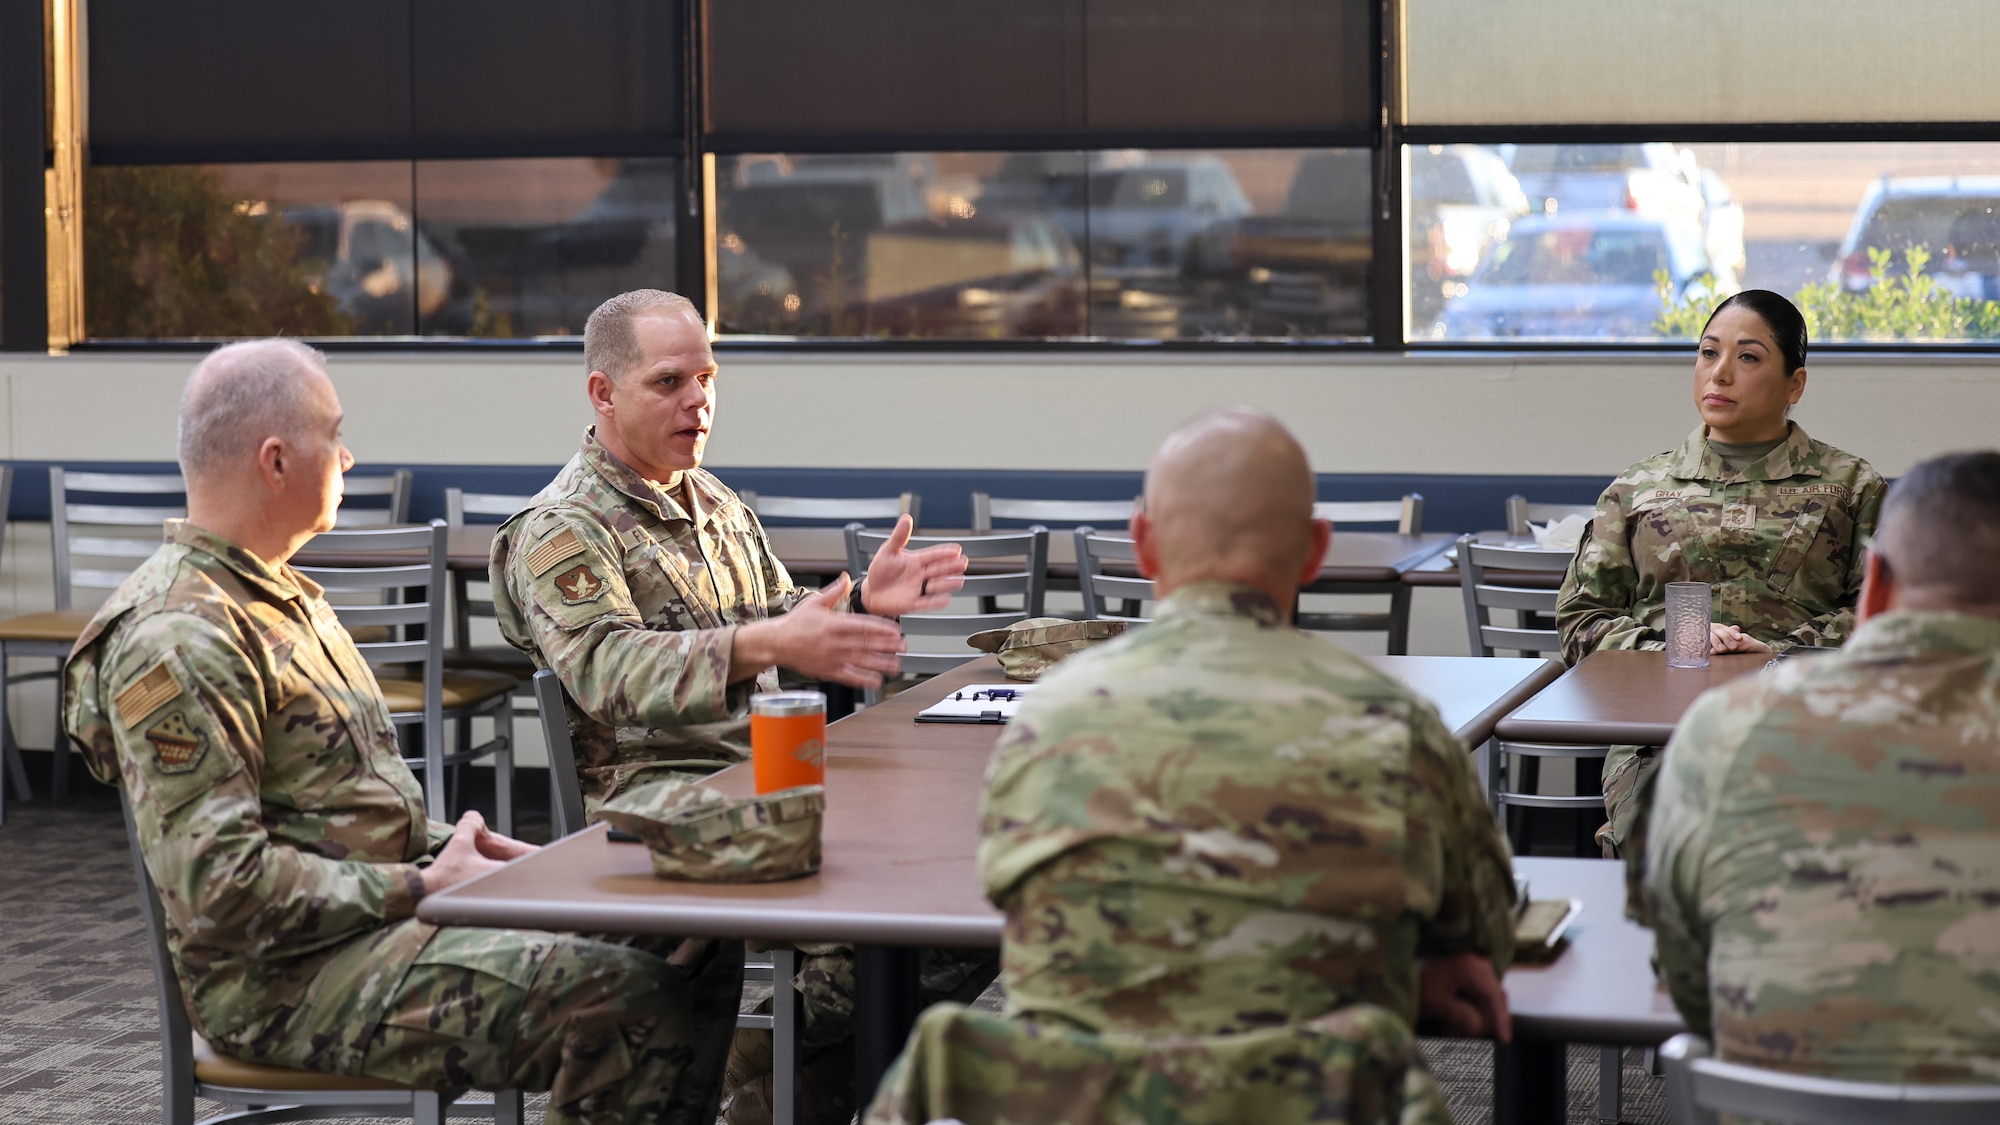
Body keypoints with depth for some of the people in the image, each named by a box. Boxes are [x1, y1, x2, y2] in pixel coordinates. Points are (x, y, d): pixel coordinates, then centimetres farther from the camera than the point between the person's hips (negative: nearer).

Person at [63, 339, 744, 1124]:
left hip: (386, 906, 10)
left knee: (699, 948, -3)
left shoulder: (282, 598, 18)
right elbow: (218, 889, -23)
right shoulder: (179, 643, -17)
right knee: (622, 997, -27)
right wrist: (422, 888, -15)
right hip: (292, 976, -10)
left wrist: (447, 849, 7)